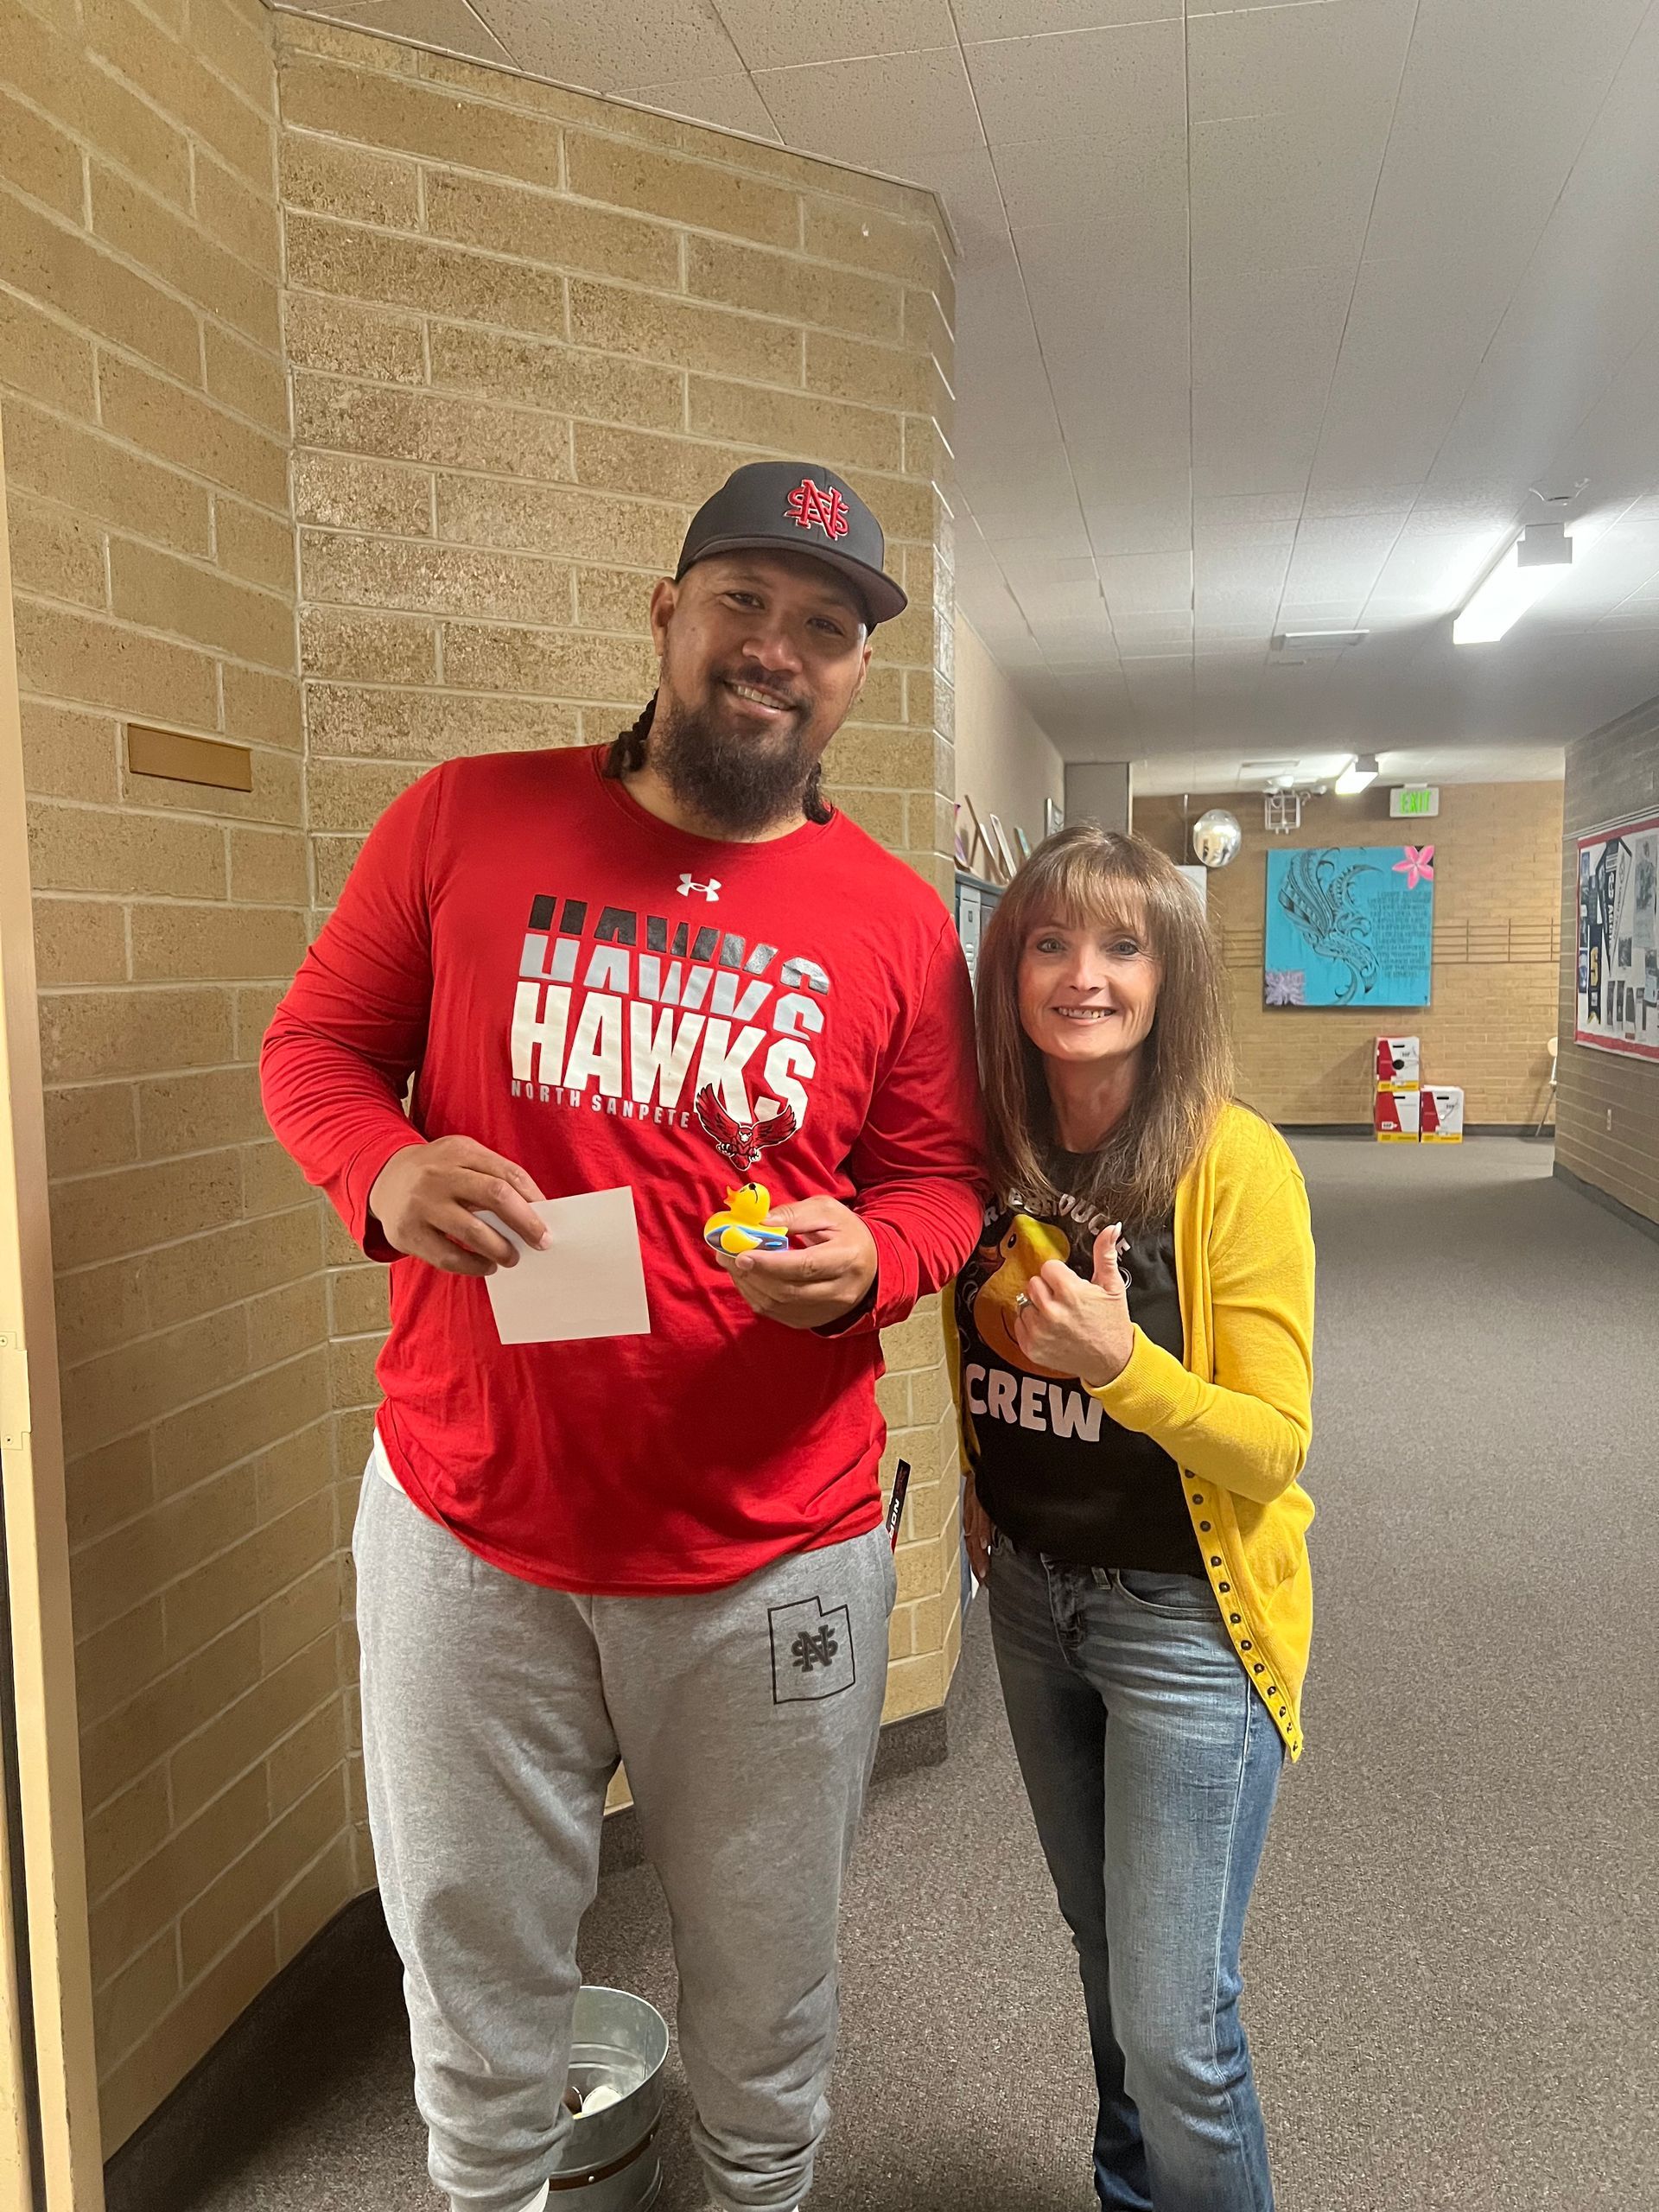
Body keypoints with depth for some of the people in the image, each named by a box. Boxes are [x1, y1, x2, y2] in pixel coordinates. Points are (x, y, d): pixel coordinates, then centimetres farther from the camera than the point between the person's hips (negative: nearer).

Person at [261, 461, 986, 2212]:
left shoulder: (896, 924, -1)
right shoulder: (468, 820, -2)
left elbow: (938, 1178, 5)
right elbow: (316, 1044, 4)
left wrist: (870, 1256, -17)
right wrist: (384, 1170, -17)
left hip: (773, 1555, 1)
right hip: (467, 1526, 0)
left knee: (764, 1975, 20)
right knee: (474, 1957, 21)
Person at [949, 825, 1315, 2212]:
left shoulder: (1235, 1163, -19)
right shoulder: (993, 1155, -4)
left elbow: (1274, 1447, -18)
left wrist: (1123, 1366, -33)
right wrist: (984, 1504, 1)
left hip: (1185, 1618, -5)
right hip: (1032, 1596, 5)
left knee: (1175, 2030, 0)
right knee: (1104, 1952, 24)